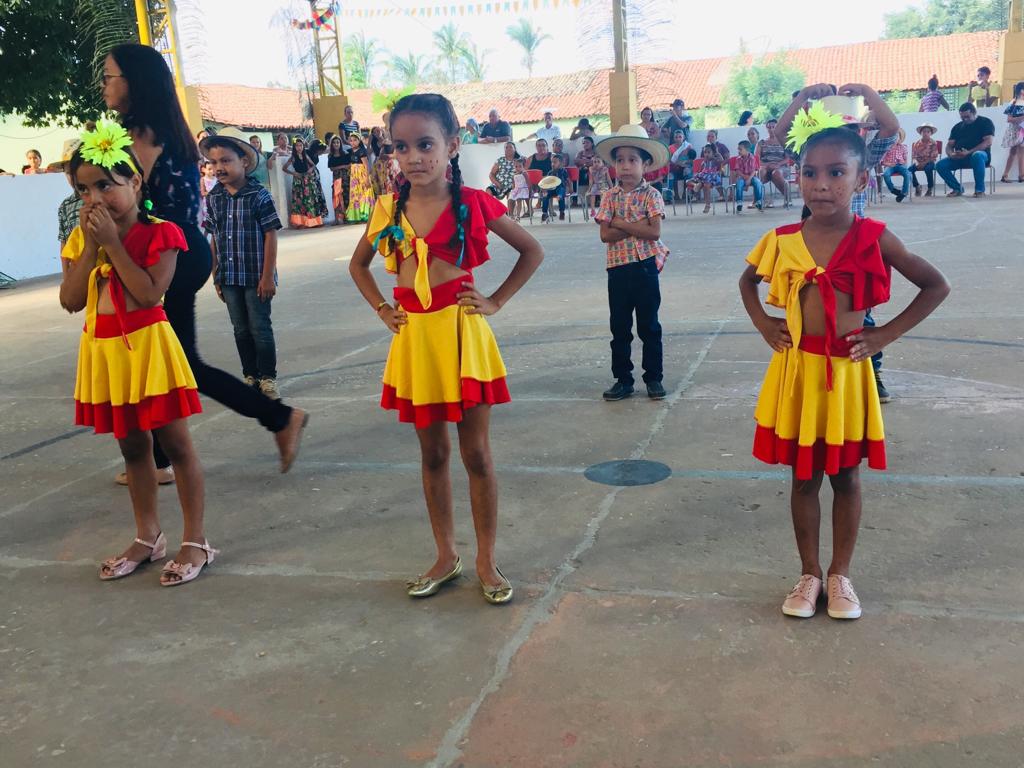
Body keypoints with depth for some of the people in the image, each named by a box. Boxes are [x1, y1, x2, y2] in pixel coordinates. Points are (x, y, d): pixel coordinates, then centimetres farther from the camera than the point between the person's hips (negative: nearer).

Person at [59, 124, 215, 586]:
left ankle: (196, 541, 11)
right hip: (103, 352, 6)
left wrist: (112, 242, -20)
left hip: (148, 346, -6)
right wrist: (91, 245, -11)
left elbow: (149, 293, -22)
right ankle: (148, 537, 30)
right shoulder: (80, 239, 7)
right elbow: (71, 300, -3)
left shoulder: (159, 233, -10)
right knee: (132, 447, 16)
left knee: (175, 444, 2)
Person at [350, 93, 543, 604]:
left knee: (476, 453, 5)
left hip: (462, 333, -3)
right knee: (432, 454, 13)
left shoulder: (472, 204, -8)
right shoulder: (389, 209, 1)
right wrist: (382, 309, 6)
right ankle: (445, 557, 28)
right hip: (414, 338, 3)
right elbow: (358, 264, 18)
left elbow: (532, 251, 2)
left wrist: (495, 302, -5)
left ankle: (486, 561, 20)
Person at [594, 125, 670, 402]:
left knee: (649, 325, 6)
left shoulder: (651, 195, -4)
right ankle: (623, 379, 19)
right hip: (617, 267, 3)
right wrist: (636, 228, -15)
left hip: (645, 266, -3)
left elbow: (654, 232, -16)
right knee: (619, 327, 9)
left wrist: (621, 224, -13)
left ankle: (654, 377, 16)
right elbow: (605, 235, -6)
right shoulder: (609, 196, 4)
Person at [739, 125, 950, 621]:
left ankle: (840, 574, 27)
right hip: (797, 370, 2)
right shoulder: (783, 241, -2)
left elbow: (936, 286, -1)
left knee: (845, 476, 11)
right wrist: (763, 324, 4)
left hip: (847, 370, -1)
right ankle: (809, 573, 26)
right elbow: (747, 281, 18)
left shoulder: (873, 238, -8)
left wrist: (885, 335, -6)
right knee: (804, 477, 11)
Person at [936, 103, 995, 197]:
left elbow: (988, 142, -11)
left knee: (977, 156, -42)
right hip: (958, 158, 5)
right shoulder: (958, 127, 18)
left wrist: (969, 152, -24)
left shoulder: (985, 122, 2)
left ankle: (980, 190, -29)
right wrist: (951, 154, -15)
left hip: (979, 154, -5)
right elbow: (949, 145, 12)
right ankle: (957, 188, 2)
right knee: (940, 165, -20)